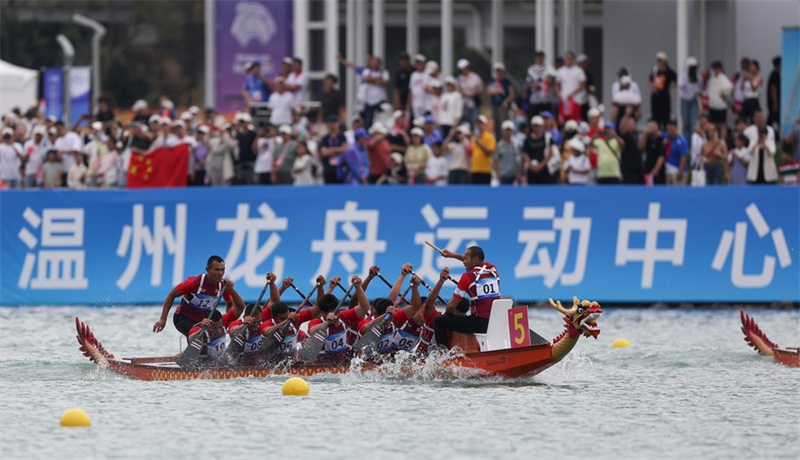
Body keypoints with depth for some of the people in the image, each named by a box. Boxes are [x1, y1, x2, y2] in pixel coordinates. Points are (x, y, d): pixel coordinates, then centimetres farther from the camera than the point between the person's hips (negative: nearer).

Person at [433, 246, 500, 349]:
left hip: (480, 323, -7)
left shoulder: (467, 277, -8)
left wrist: (447, 313, 20)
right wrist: (454, 255, 42)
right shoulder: (492, 269, 10)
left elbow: (451, 306, -2)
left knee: (439, 321, 5)